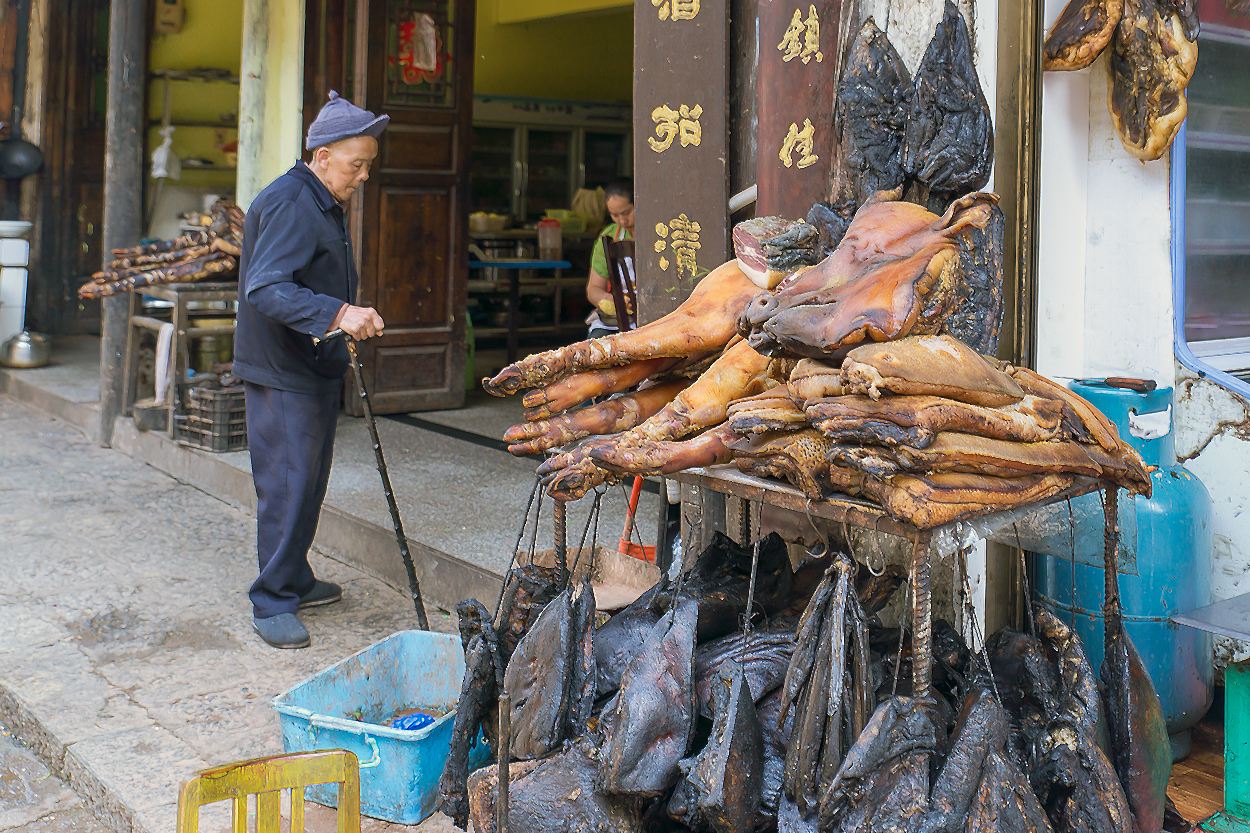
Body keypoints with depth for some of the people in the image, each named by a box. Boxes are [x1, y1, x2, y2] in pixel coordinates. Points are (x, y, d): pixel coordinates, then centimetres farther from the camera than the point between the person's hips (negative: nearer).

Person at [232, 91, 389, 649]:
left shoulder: (324, 204, 14)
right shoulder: (288, 204, -19)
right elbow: (266, 289, -31)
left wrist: (351, 320, 25)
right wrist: (339, 313, -40)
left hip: (316, 367, 10)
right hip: (282, 373, -10)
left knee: (310, 479, 17)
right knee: (288, 484, -7)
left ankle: (295, 580, 29)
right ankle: (271, 603, 1)